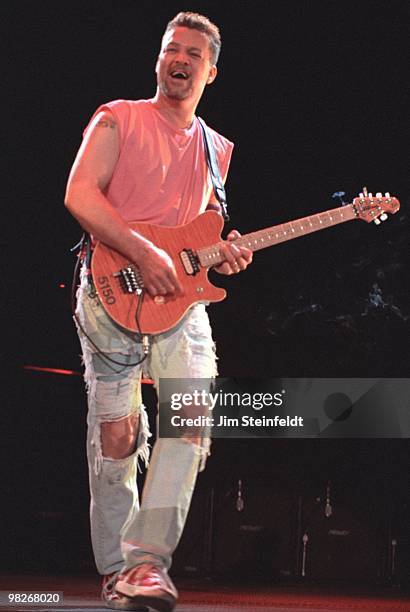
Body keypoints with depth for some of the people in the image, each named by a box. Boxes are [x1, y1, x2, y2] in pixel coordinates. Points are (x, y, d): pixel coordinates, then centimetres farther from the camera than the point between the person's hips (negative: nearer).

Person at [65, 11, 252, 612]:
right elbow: (80, 194, -9)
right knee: (117, 433, -4)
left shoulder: (215, 150, 20)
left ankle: (146, 561, -21)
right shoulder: (118, 119, 4)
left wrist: (223, 254, 3)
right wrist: (145, 254, -19)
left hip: (180, 294, 4)